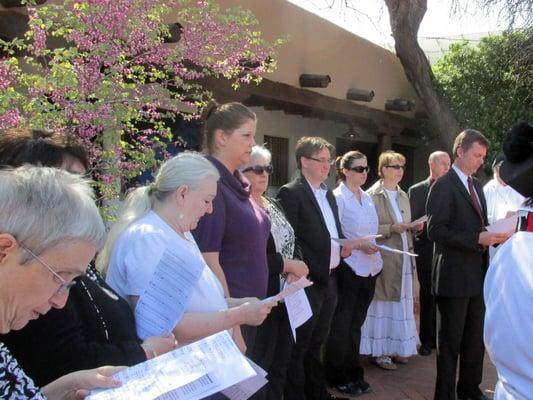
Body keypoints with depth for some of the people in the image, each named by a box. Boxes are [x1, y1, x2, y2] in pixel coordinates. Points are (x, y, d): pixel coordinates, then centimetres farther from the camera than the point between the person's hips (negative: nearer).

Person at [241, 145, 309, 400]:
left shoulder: (273, 205, 14)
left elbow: (291, 243, 13)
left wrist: (295, 270, -7)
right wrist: (290, 266, -14)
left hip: (286, 296, 8)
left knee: (280, 362, 17)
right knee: (259, 367, 3)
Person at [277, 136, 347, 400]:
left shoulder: (328, 193, 14)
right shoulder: (291, 193, -11)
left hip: (329, 279, 8)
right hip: (308, 281, -8)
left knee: (316, 343, 20)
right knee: (299, 346, 4)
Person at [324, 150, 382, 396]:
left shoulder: (367, 198, 12)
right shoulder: (338, 197, -10)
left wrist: (377, 256, 8)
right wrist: (358, 245, -19)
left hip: (369, 267, 7)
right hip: (348, 268, -7)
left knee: (356, 323, 14)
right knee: (342, 325, 4)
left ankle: (354, 373, 24)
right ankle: (339, 377, 16)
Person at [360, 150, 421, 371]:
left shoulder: (403, 196, 14)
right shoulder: (373, 195, -9)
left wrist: (415, 227, 1)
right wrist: (391, 228, -20)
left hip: (403, 257, 7)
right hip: (383, 257, -7)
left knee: (400, 301, 10)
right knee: (383, 301, -1)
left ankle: (396, 346, 22)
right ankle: (378, 350, 10)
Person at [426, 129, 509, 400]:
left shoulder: (476, 186, 15)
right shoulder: (443, 186, -12)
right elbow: (436, 231, -20)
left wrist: (495, 236, -1)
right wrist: (478, 239, -25)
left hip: (477, 273, 8)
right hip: (454, 274, -8)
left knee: (475, 337, 17)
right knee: (450, 340, 3)